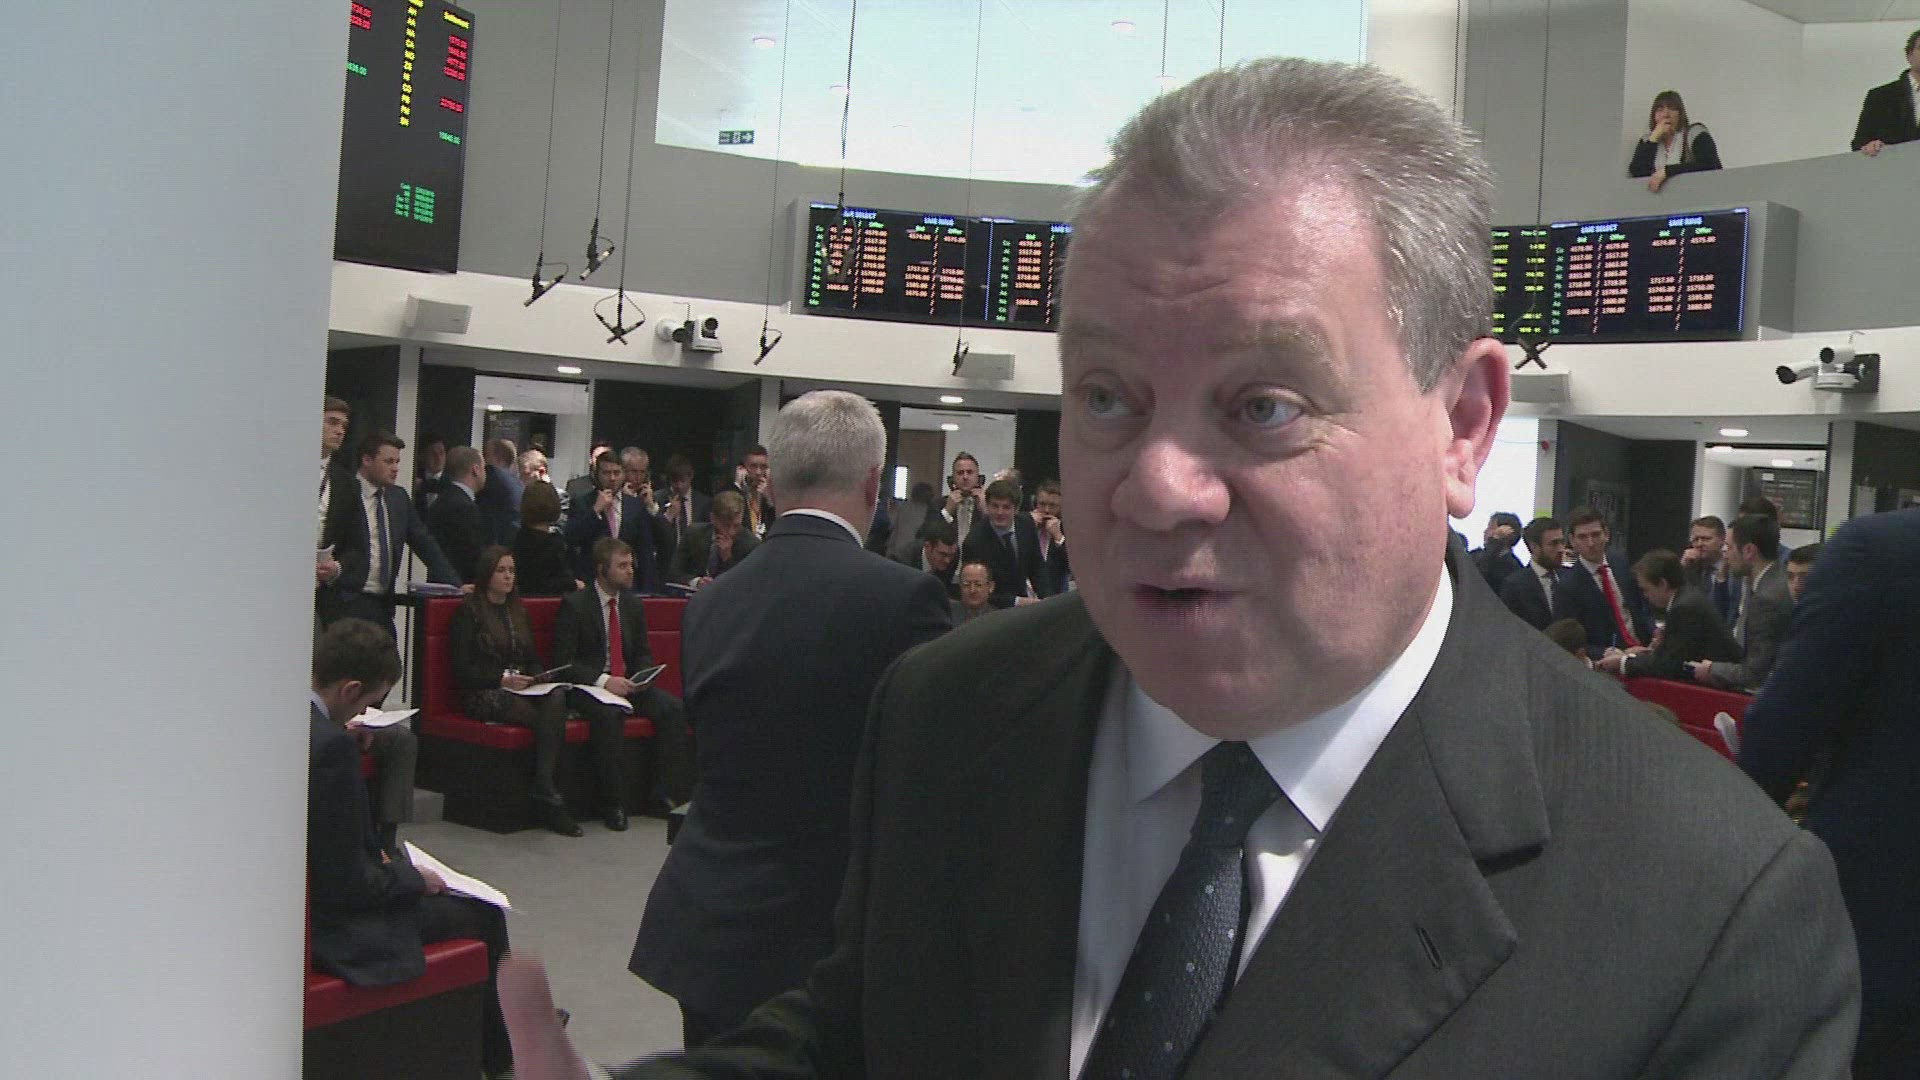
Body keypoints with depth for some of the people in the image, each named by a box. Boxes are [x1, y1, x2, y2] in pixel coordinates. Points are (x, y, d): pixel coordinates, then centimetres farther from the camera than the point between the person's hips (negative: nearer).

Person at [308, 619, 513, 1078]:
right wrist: (413, 878, -6)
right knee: (482, 915, 5)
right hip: (325, 926, -9)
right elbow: (349, 886, -24)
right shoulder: (330, 745, -29)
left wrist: (379, 855, 11)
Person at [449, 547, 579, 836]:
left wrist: (540, 678, 0)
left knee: (557, 699, -32)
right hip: (484, 695, -5)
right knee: (547, 717, -32)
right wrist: (502, 679, -18)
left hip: (525, 689, 5)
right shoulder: (468, 611, 2)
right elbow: (462, 670, -5)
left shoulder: (518, 610, 22)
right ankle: (548, 797, -29)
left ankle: (544, 792, -37)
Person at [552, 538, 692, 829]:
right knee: (609, 714, -37)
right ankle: (613, 804, -27)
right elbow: (564, 662, -11)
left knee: (674, 709, -19)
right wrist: (604, 680, -24)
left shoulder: (633, 605, 12)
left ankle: (662, 795, -15)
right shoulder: (574, 605, -6)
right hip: (587, 686, -5)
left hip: (628, 683, 6)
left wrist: (642, 676, -5)